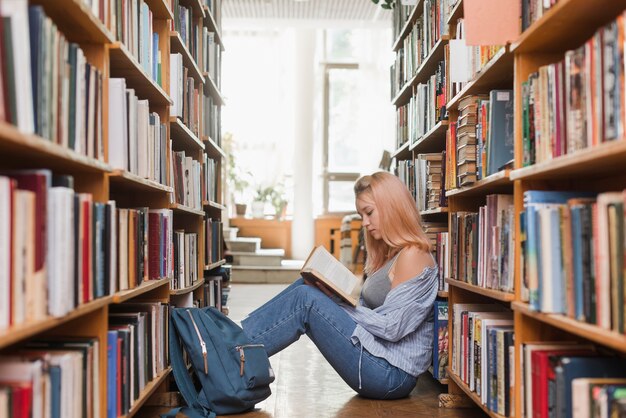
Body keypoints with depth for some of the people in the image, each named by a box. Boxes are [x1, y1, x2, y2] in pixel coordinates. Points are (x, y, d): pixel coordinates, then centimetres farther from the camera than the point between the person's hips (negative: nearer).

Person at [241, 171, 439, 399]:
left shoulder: (413, 255, -12)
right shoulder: (390, 255, 17)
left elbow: (391, 328, -18)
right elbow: (372, 310, 13)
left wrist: (337, 303, -12)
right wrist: (333, 294, -2)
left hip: (392, 374, -9)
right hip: (380, 365, 9)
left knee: (306, 299, -18)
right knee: (304, 287, 0)